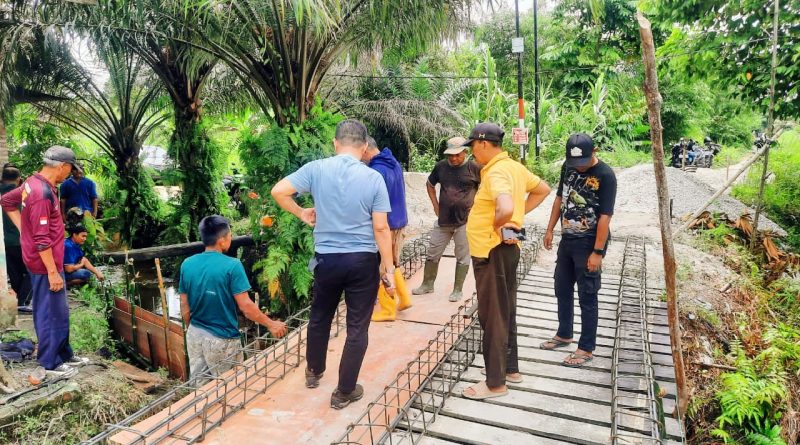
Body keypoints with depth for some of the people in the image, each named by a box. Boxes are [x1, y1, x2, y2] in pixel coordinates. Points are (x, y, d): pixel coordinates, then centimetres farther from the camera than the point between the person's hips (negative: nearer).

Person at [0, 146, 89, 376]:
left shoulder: (33, 183, 5)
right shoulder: (43, 193, -25)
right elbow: (42, 240, -25)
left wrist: (23, 227, 16)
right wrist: (53, 272, -20)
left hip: (40, 261, 10)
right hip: (45, 263, -10)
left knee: (58, 311, 19)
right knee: (52, 313, 3)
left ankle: (64, 354, 31)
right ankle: (51, 362, 16)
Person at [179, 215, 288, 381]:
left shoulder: (187, 264, -2)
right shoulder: (232, 266, -19)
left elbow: (185, 307, 4)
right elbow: (245, 306, -18)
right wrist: (271, 324, -6)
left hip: (195, 335, 5)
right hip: (221, 339, -5)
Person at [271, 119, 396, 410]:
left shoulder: (316, 169, -6)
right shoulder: (374, 178, -9)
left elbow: (278, 192, -7)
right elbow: (381, 228, -10)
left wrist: (302, 214, 8)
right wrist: (388, 269, -3)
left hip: (327, 259, 2)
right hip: (363, 261, -2)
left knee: (320, 318, 24)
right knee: (357, 328, 10)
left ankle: (314, 372, 44)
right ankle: (344, 392, 20)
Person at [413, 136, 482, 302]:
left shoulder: (474, 167, -8)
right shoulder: (441, 166, 3)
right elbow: (430, 184, 19)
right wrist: (435, 205, 10)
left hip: (465, 221, -4)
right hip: (443, 220, 4)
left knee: (462, 257, 6)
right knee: (433, 254, 11)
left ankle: (457, 290, 19)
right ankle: (427, 284, 28)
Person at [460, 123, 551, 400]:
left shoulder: (496, 172, -20)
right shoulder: (514, 167, 9)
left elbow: (505, 208, -39)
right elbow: (542, 189, 22)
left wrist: (497, 226, -18)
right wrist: (521, 214, 12)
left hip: (493, 251, -10)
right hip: (504, 249, 10)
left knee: (493, 317, 0)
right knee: (505, 312, 19)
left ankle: (495, 383, 12)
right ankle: (510, 369, 33)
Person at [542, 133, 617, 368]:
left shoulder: (605, 175, -17)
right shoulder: (568, 167, 3)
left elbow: (605, 216, -19)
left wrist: (597, 252, -20)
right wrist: (550, 229, 13)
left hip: (588, 243, -7)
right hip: (567, 239, 7)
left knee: (587, 297, 2)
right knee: (562, 289, 18)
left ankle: (586, 349, 15)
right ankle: (564, 335, 36)